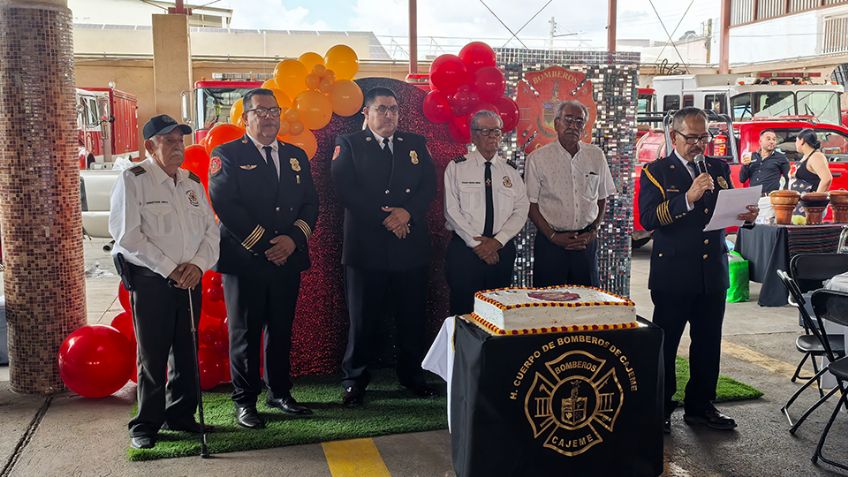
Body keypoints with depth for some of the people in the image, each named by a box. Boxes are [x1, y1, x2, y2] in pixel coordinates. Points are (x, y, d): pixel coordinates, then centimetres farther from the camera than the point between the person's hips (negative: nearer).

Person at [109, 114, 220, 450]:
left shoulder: (193, 182, 13)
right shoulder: (133, 180, -4)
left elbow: (210, 229, 11)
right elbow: (127, 235, -11)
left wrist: (198, 264, -7)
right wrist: (169, 269, -14)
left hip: (190, 280, 5)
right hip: (150, 280, -5)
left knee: (186, 351, 9)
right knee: (152, 355, 1)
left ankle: (180, 415, 24)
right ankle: (146, 424, 14)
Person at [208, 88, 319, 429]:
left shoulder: (296, 155, 14)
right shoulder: (227, 155, -1)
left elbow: (310, 202, 9)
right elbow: (224, 205, -12)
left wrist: (294, 239, -9)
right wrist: (262, 245, -15)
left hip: (288, 259, 4)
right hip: (244, 260, -4)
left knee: (281, 330, 12)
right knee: (245, 332, 4)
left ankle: (279, 392, 26)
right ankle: (244, 401, 15)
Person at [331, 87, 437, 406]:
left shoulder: (416, 144, 15)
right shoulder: (348, 145, 4)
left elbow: (429, 186, 6)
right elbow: (346, 190, -8)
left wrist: (407, 212, -13)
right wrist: (385, 218, -14)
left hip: (411, 246, 4)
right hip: (366, 247, -3)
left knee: (412, 316, 10)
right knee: (363, 318, 2)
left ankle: (412, 375, 25)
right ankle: (354, 381, 15)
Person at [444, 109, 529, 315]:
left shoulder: (511, 171, 10)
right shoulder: (456, 167, 2)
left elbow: (521, 210, 3)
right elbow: (451, 210, -6)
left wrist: (498, 241, -11)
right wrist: (477, 243, -13)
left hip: (502, 250, 3)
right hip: (464, 249, -3)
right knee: (464, 312, -2)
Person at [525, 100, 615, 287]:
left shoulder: (596, 155, 7)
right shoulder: (537, 158, -3)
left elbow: (602, 198, 13)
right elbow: (531, 204, -2)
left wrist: (593, 231, 1)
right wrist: (552, 236, -8)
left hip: (586, 242, 3)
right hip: (550, 242, -3)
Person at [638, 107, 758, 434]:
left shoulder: (719, 169, 12)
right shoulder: (656, 172, -4)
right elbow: (647, 218, -18)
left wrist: (746, 214, -7)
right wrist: (688, 198, -26)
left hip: (713, 272, 5)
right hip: (673, 274, -5)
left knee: (708, 343, 13)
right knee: (664, 344, 5)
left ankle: (700, 406, 27)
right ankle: (660, 409, 17)